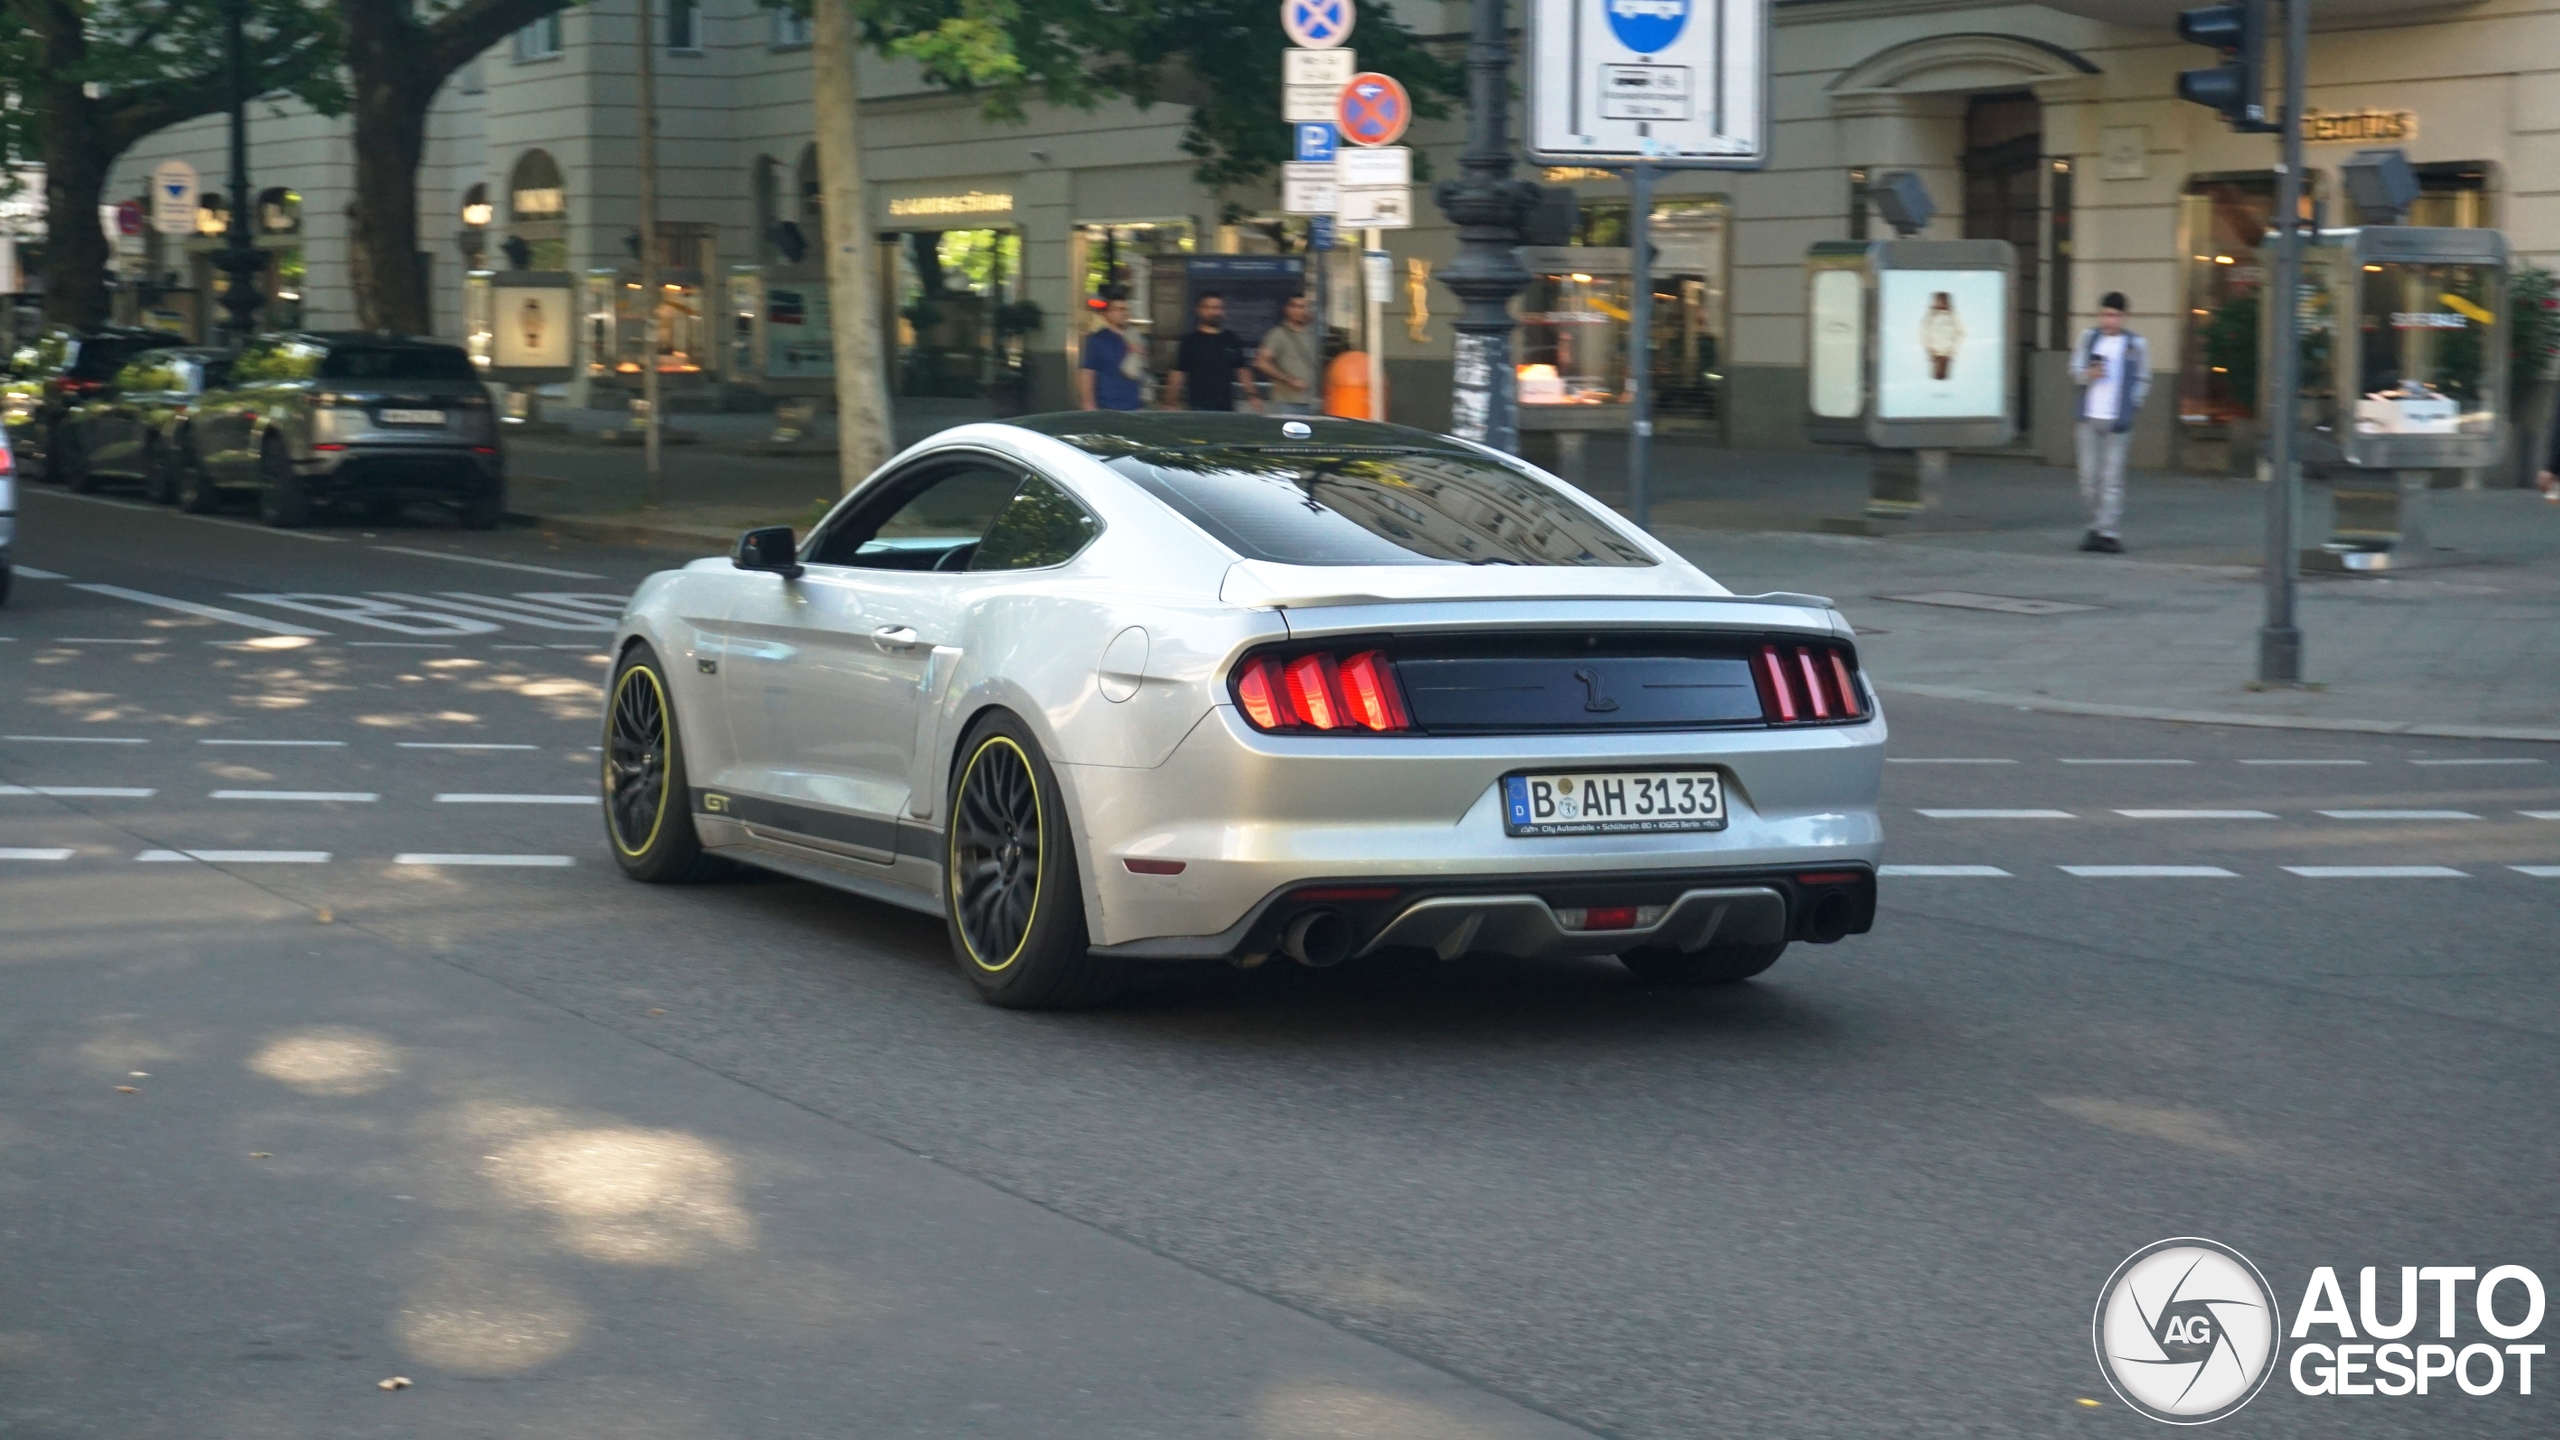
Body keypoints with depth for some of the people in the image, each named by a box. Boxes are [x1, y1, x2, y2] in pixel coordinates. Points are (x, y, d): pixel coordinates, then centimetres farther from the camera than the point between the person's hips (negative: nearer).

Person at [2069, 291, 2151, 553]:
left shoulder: (2136, 345, 3)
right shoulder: (2088, 338, 8)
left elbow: (2143, 381, 9)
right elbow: (2075, 372, 11)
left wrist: (2131, 405, -5)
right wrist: (2088, 374, -11)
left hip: (2117, 423, -2)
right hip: (2089, 419, 2)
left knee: (2112, 479, -6)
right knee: (2089, 477, 4)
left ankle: (2107, 532, -7)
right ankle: (2096, 526, 17)